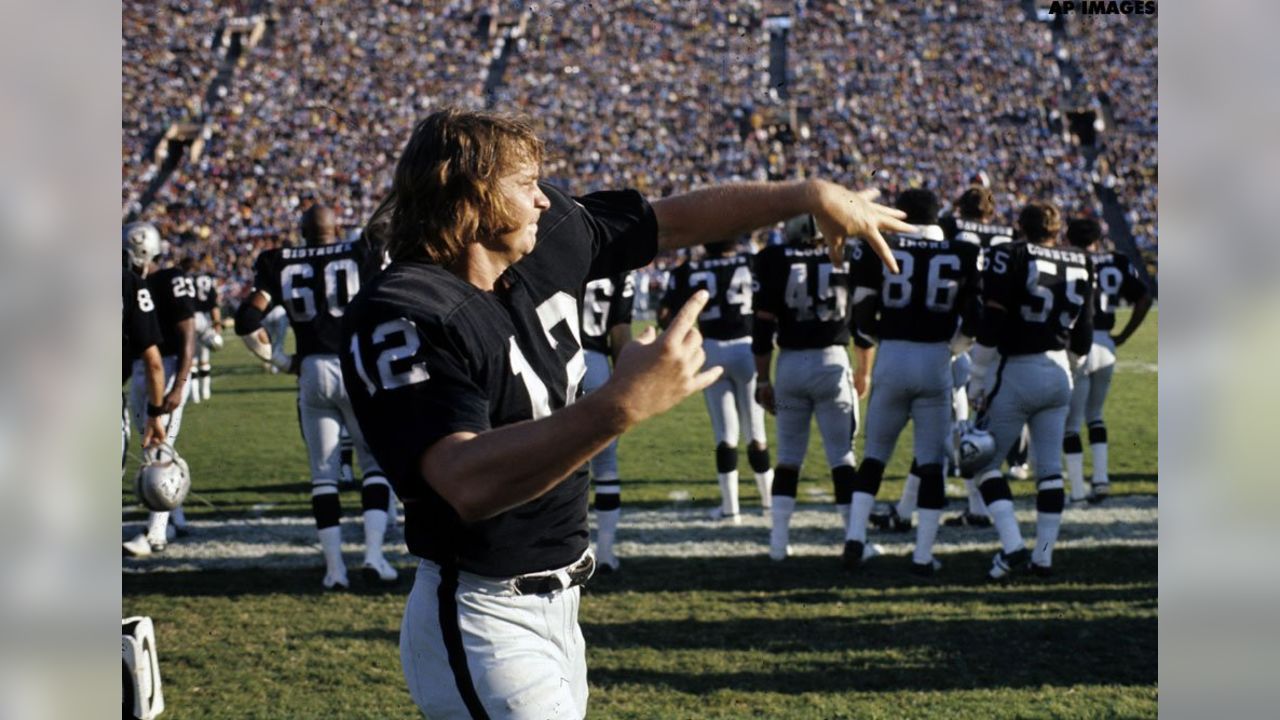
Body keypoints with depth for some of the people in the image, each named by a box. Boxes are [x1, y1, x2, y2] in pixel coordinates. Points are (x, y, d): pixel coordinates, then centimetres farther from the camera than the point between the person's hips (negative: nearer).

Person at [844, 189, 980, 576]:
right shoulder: (962, 255, 2)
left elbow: (862, 319, 2)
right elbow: (972, 322, 3)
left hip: (891, 358, 0)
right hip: (936, 361, 0)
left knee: (875, 454, 15)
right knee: (931, 462, 8)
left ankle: (855, 536, 3)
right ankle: (923, 556, 8)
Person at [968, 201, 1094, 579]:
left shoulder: (1010, 257, -8)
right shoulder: (1080, 265, 8)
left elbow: (991, 327, -12)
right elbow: (1082, 338, 13)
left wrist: (977, 381, -5)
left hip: (1017, 373, -5)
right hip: (1058, 373, 5)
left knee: (986, 460, 5)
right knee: (1050, 468, 11)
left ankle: (1012, 547, -8)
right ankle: (1044, 556, 13)